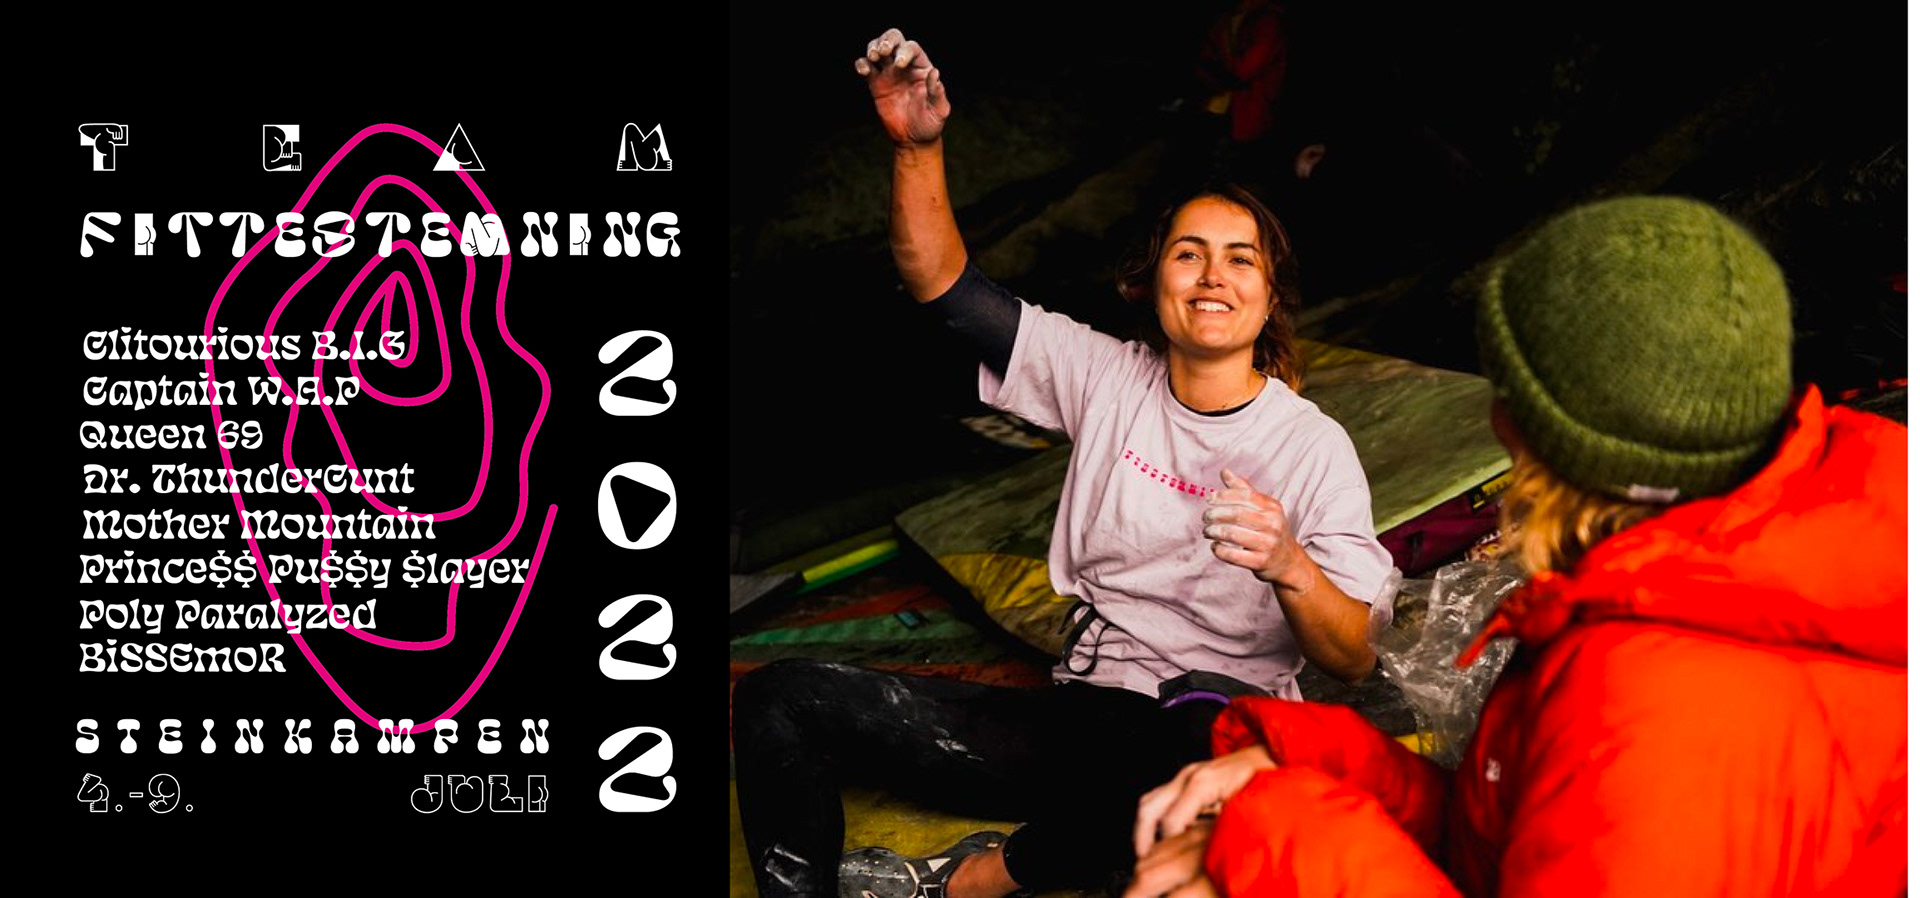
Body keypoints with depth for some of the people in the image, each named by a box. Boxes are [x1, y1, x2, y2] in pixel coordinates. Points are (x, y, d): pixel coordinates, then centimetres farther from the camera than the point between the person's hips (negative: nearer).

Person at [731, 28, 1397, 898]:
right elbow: (944, 283, 7)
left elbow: (1354, 660, -8)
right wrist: (918, 145, -8)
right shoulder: (1108, 379, 9)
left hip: (1213, 742, -3)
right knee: (781, 697, -12)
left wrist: (1288, 566, -29)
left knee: (1203, 711, -44)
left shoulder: (1313, 445, -1)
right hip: (1079, 722, 4)